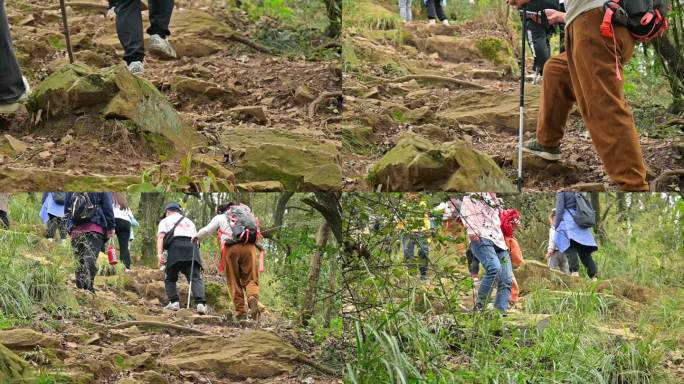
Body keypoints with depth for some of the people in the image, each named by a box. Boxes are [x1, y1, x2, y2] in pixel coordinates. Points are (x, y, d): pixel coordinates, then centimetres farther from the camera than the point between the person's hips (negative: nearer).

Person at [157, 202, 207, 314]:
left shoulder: (165, 221, 20)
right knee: (195, 278, -6)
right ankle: (200, 303, -24)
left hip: (175, 247, -3)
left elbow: (161, 237, 4)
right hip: (192, 247, 3)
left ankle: (174, 302, -1)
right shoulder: (189, 222, 34)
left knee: (170, 278, 12)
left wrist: (160, 254, -6)